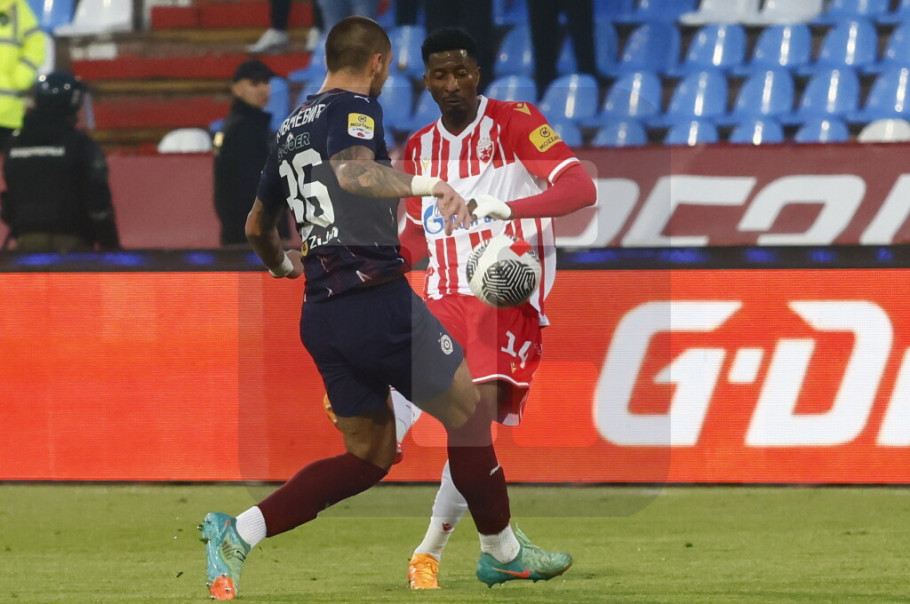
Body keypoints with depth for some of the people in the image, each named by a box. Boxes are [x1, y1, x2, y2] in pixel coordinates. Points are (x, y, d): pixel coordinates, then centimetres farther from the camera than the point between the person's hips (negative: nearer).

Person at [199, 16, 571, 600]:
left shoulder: (293, 126, 18)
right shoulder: (355, 108, -6)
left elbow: (257, 225, 29)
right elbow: (350, 170, -30)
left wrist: (280, 265, 49)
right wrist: (423, 184, -41)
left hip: (322, 312, 8)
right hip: (377, 295, -8)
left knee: (369, 455, 13)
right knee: (468, 410, 7)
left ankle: (238, 531, -1)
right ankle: (502, 551, 17)